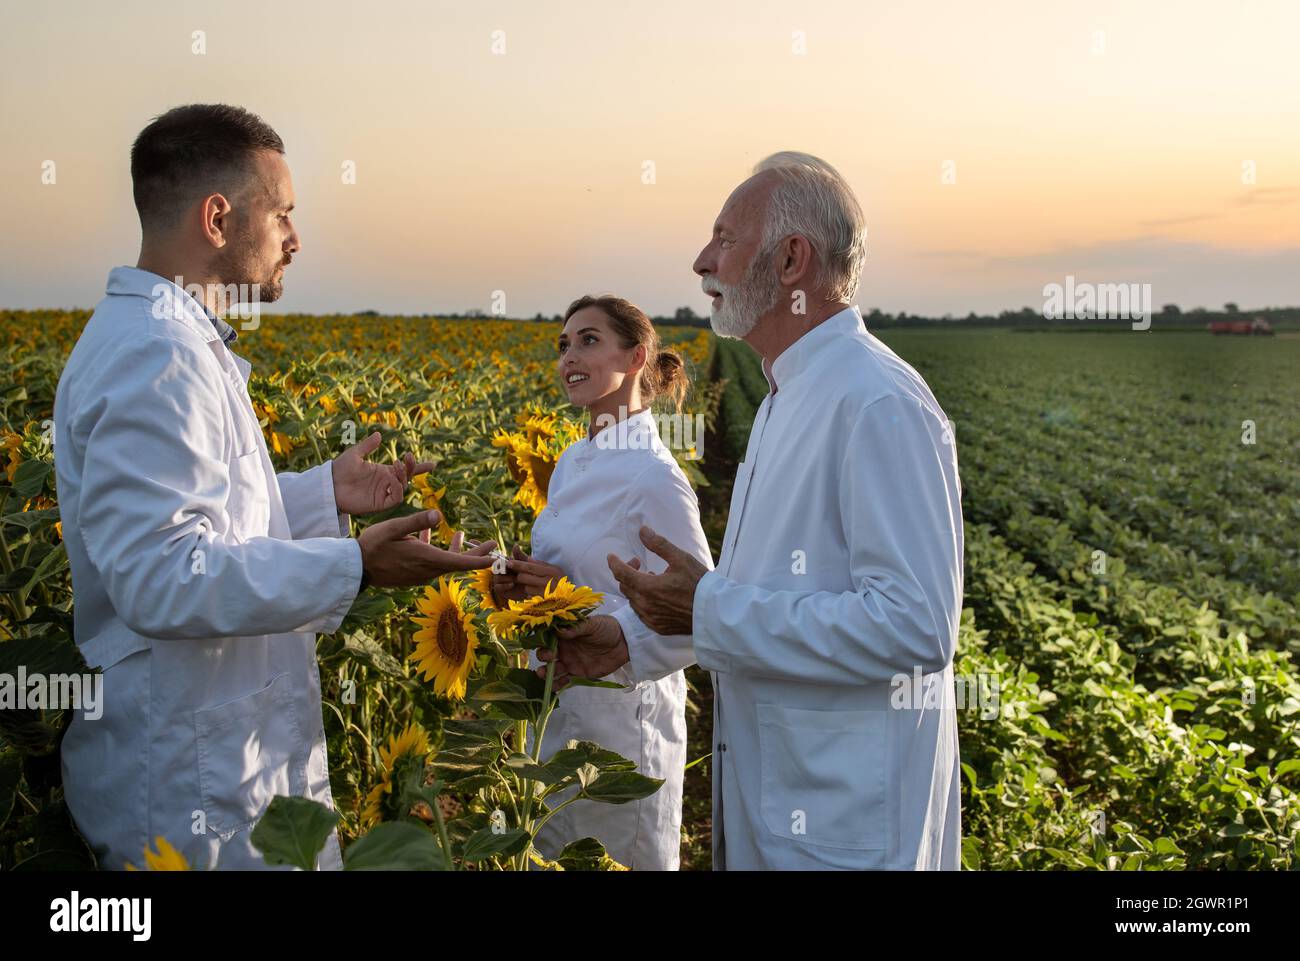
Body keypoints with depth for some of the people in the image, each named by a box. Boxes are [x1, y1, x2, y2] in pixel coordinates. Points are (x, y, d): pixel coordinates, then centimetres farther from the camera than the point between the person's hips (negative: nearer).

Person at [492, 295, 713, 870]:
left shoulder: (653, 477, -19)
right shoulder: (572, 463, 6)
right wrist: (523, 584, -4)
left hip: (623, 709, -8)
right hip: (556, 703, 8)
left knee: (635, 859, 11)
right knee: (550, 855, 21)